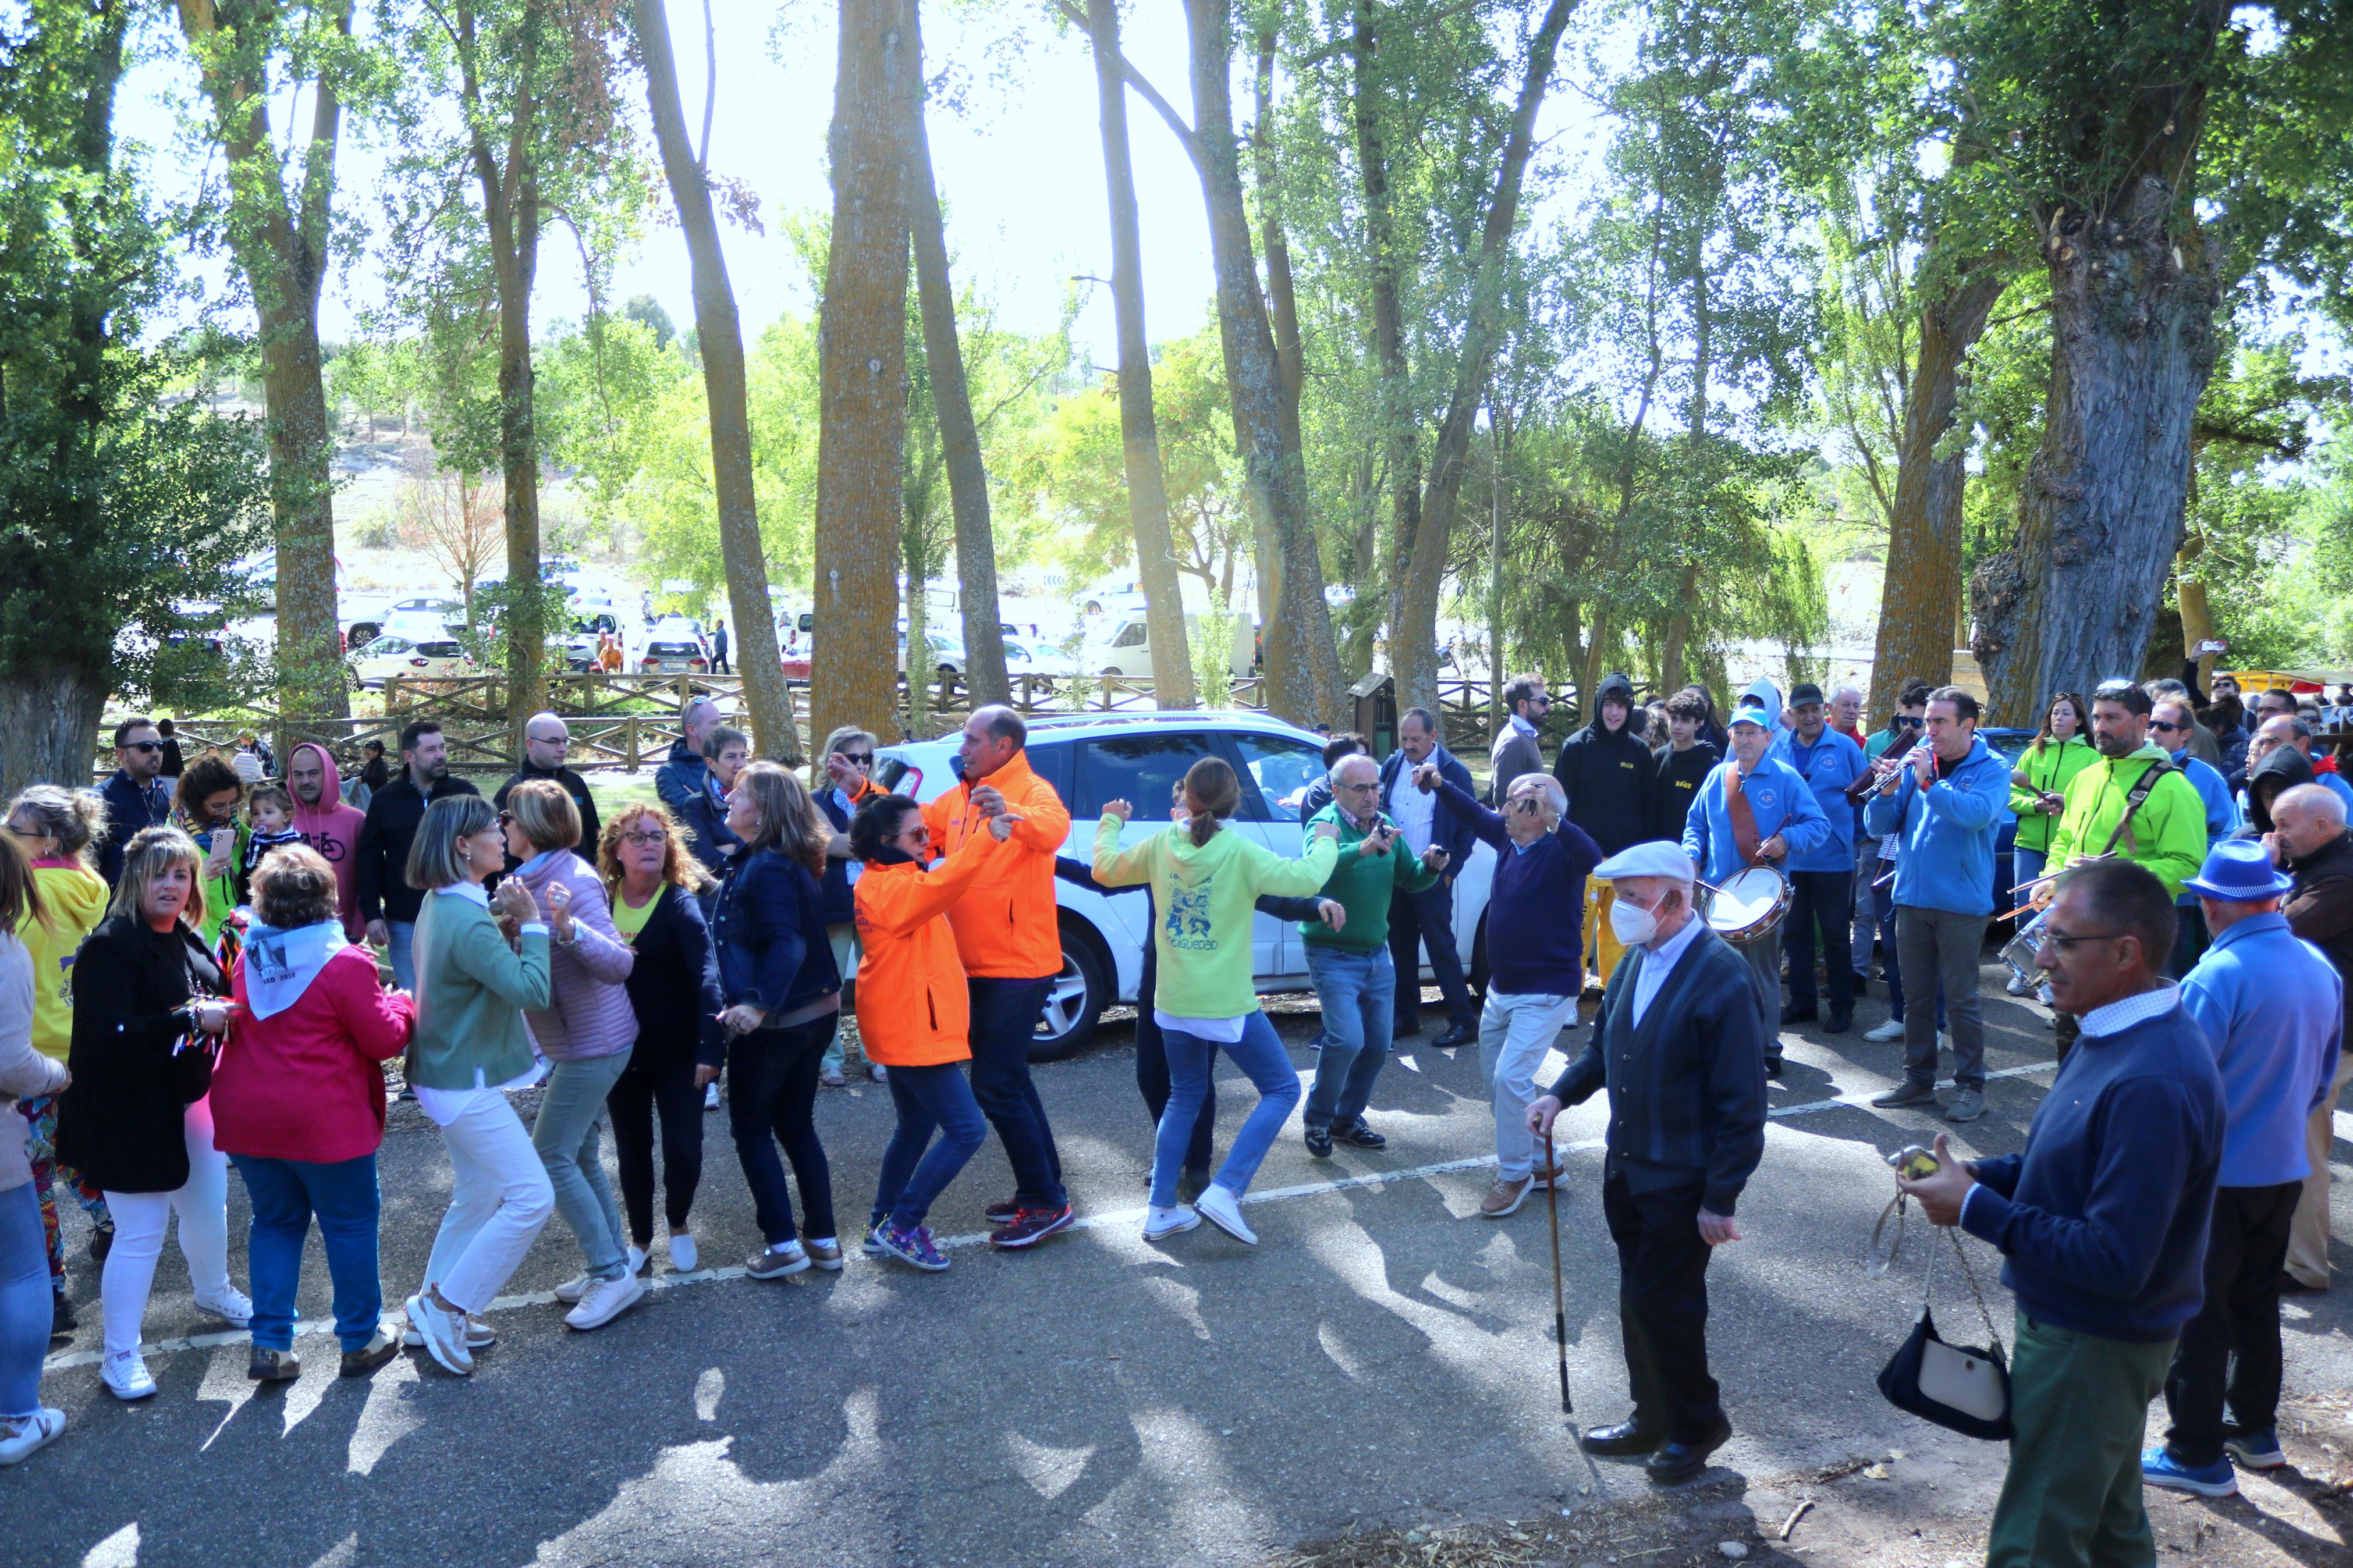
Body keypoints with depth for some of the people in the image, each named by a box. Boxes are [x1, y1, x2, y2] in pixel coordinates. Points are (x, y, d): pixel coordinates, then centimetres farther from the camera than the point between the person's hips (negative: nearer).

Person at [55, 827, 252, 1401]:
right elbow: (111, 1035, -28)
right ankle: (120, 1358, 14)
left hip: (191, 1100, 8)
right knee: (140, 1235, -1)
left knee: (209, 1208, 22)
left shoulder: (190, 940, 7)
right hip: (131, 1113, -8)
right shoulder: (113, 945, -18)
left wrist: (221, 1015, 2)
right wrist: (191, 1020, -27)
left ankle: (215, 1293, 48)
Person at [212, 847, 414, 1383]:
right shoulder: (345, 965, -17)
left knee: (275, 1222, 18)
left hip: (247, 1116, 6)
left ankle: (270, 1344, 16)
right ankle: (360, 1339, 19)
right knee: (350, 1223, 10)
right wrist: (399, 1005, 8)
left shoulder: (248, 960, 3)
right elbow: (385, 1041, -11)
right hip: (323, 1121, -6)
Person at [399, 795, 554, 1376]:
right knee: (531, 1196, -7)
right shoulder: (468, 922, -26)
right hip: (467, 1083, -10)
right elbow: (531, 991, -30)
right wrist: (530, 923, -20)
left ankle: (432, 1317, 29)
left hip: (452, 1075, 10)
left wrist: (501, 914, 0)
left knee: (476, 1196, 20)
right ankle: (445, 1308, 2)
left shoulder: (441, 905, 6)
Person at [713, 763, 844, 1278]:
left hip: (774, 1024, -9)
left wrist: (758, 1003, -41)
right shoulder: (791, 862, 7)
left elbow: (787, 945, -32)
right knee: (797, 1126, 18)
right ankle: (824, 1239, 22)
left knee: (751, 1128, 7)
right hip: (815, 1012, 9)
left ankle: (783, 1244, 9)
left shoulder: (767, 869, -22)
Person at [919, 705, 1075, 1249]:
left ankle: (1046, 1203, -1)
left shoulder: (1032, 791, -13)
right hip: (980, 964, 9)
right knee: (1009, 1079, 17)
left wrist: (1009, 812, -53)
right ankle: (1044, 1191, 30)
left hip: (1017, 964, -9)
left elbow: (1053, 828, -34)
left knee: (994, 1083, -10)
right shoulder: (960, 798, 14)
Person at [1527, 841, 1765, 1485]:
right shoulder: (1636, 959, 2)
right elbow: (1605, 1043, 16)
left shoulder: (1722, 977, -21)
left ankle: (1697, 1425, 26)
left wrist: (1720, 1198, -18)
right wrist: (1561, 1094, 0)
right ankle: (1652, 1418, 36)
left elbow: (1741, 1103, -19)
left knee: (1663, 1303, 2)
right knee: (1640, 1297, 18)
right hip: (1626, 1167, 7)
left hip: (1681, 1183, -7)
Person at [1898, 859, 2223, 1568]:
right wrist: (1978, 1175, -4)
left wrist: (1977, 1209, -24)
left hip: (2090, 1349, -9)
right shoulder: (2122, 1033, 1)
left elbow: (2117, 1262, -30)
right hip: (2086, 1331, 9)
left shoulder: (2151, 1084, -31)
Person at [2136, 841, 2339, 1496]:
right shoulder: (2322, 970, 1)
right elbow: (2322, 1079, 13)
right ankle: (2256, 1429, 35)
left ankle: (2198, 1456, 11)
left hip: (2217, 1176, -7)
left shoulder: (2217, 976, -24)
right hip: (2285, 1169, 8)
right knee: (2257, 1302, 22)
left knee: (2198, 1315, 3)